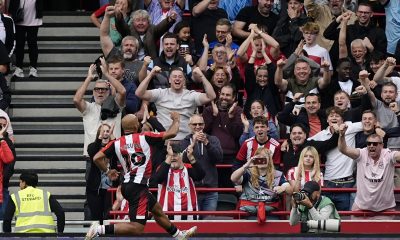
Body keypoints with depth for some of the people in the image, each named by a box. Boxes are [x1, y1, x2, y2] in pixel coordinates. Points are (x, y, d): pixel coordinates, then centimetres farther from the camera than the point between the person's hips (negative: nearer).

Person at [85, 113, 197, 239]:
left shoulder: (116, 143, 3)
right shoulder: (144, 138, -9)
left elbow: (97, 158, -2)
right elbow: (171, 133, -6)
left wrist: (107, 171, 16)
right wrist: (176, 119, 15)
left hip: (127, 185, 8)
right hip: (139, 186, -8)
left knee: (158, 210, 28)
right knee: (137, 228, -11)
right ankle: (100, 229, -23)